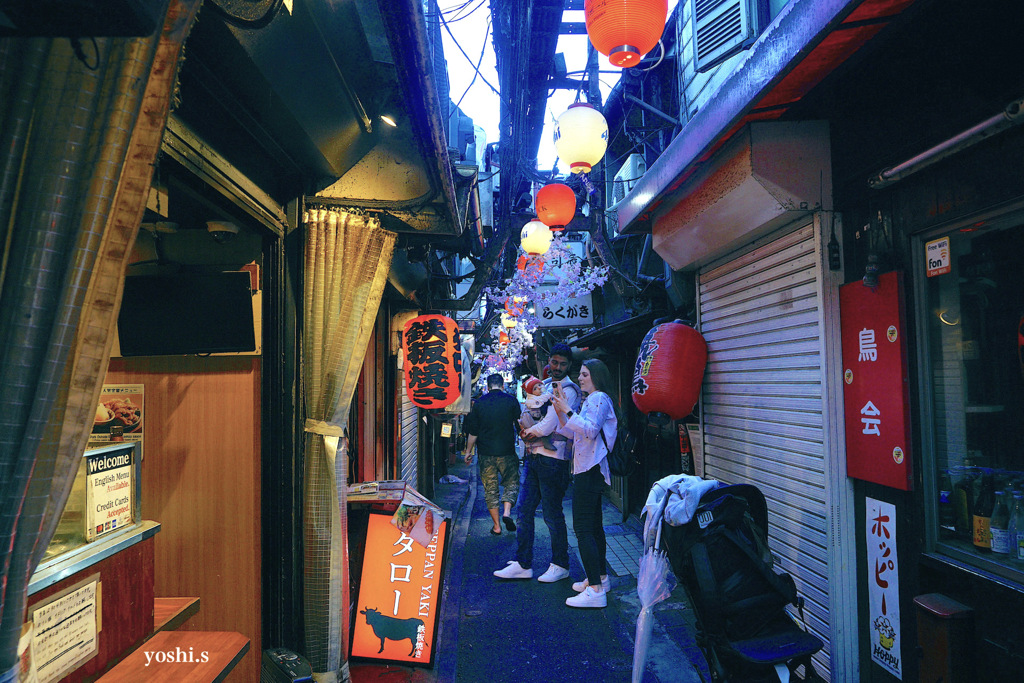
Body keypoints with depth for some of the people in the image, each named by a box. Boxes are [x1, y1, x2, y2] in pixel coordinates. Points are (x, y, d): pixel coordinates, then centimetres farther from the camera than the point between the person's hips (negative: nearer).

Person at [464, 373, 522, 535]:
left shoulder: (479, 402, 2)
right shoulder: (511, 401, -1)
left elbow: (473, 431, 3)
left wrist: (468, 451, 14)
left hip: (486, 452, 1)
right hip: (507, 452, -1)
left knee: (490, 488, 9)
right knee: (512, 482, 13)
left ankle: (496, 526, 8)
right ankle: (507, 512, -10)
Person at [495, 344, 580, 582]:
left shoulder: (568, 390, -9)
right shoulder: (543, 385, 16)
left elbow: (551, 423, -15)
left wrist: (531, 431, 0)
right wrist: (527, 430, 2)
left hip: (554, 457, -8)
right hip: (534, 455, 8)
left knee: (552, 513, 1)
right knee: (525, 509, 9)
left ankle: (560, 565, 16)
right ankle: (522, 564, 18)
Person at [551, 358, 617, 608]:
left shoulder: (599, 398, -11)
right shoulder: (591, 400, 21)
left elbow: (590, 430, -24)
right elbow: (576, 433, 20)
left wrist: (568, 411, -21)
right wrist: (561, 413, 9)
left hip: (590, 470, -11)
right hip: (588, 469, 11)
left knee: (583, 527, -13)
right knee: (593, 525, 17)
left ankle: (595, 590, -12)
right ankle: (600, 577, 28)